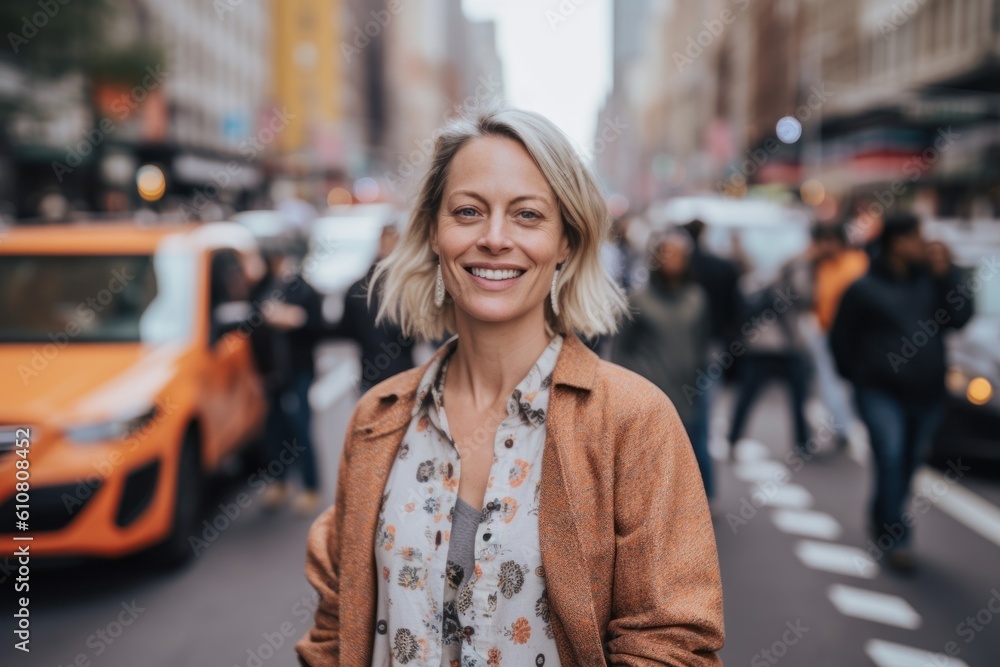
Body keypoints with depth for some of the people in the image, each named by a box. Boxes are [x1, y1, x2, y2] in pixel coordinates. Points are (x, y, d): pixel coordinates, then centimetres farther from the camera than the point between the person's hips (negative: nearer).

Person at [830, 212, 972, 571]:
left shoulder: (931, 278, 7)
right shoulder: (864, 289, -4)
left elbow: (959, 318, -4)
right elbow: (841, 340, 3)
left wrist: (946, 275, -11)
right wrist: (861, 377, 4)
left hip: (927, 394, 4)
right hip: (881, 393, -4)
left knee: (908, 464, 11)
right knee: (891, 457, -16)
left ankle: (882, 521, 33)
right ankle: (897, 539, -6)